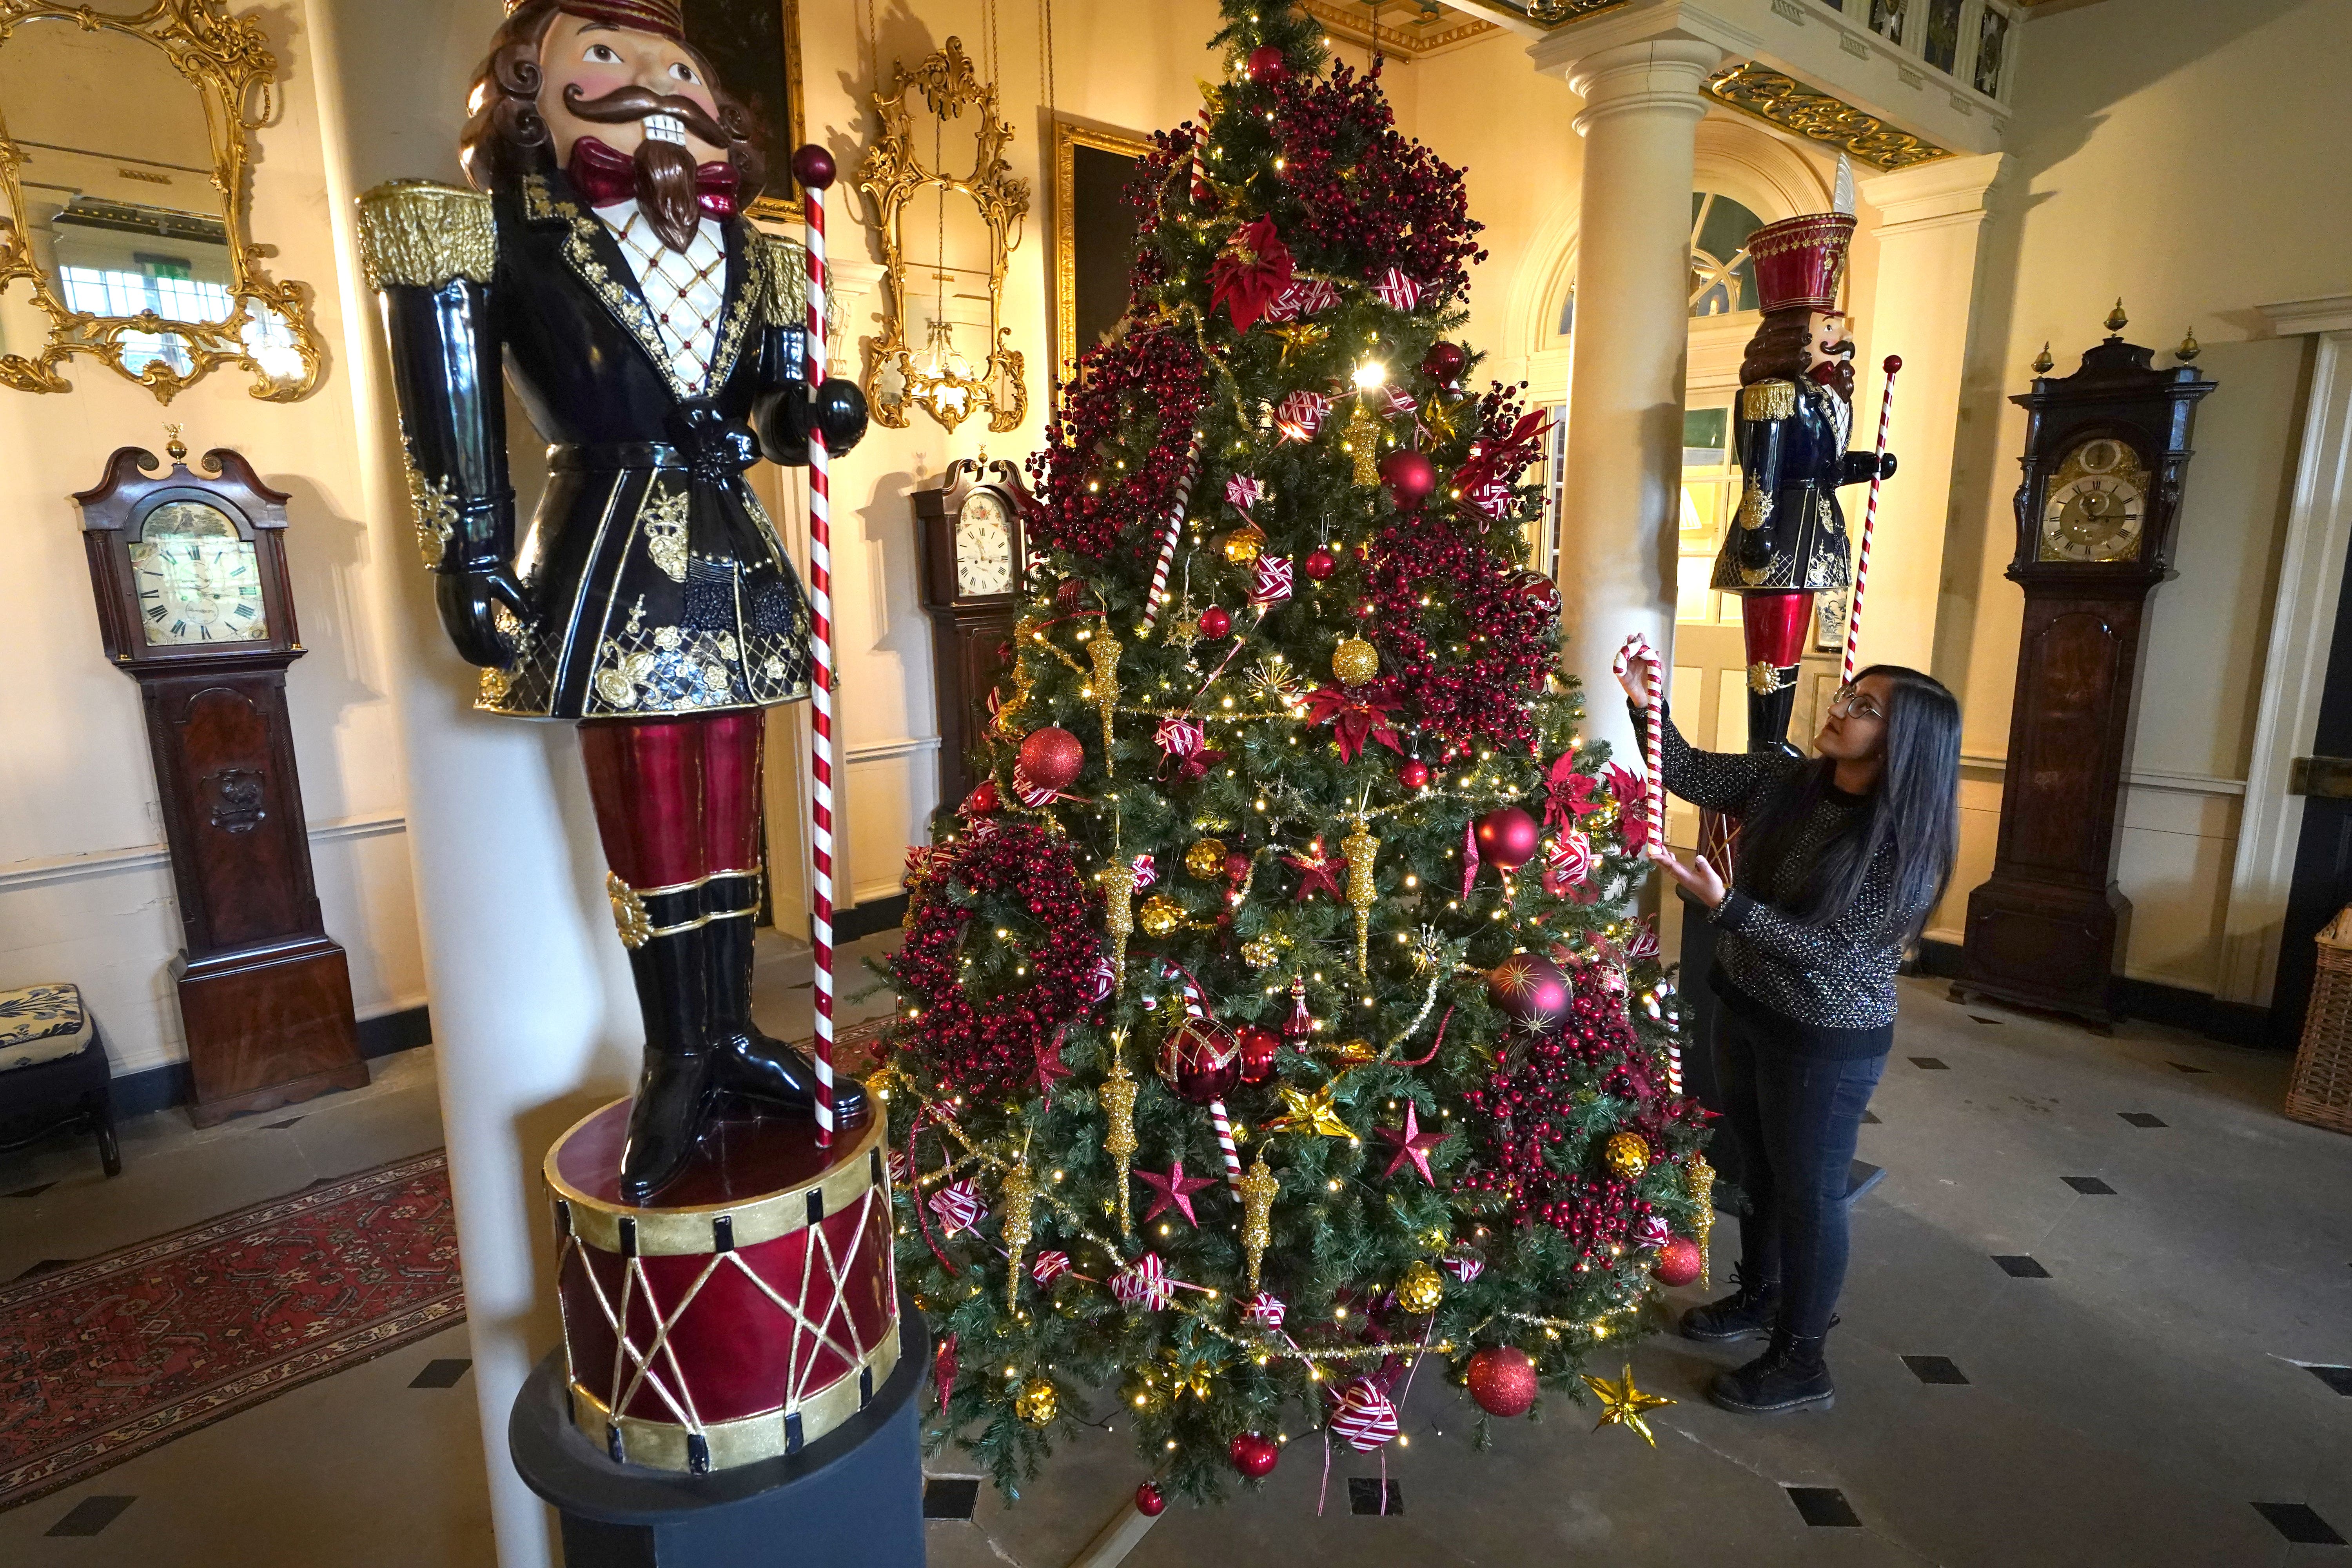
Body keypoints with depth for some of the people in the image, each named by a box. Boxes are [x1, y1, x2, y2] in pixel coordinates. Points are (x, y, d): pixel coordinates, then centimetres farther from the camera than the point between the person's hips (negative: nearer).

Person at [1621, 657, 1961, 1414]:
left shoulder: (1902, 840, -22)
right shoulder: (1782, 779, -5)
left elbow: (1829, 949, -25)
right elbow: (1690, 774, -2)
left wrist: (1725, 906, -35)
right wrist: (1647, 704, -19)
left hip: (1827, 1041, -6)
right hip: (1746, 1011, 6)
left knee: (1808, 1190, 9)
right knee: (1758, 1166, 23)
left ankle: (1801, 1363, 28)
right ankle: (1759, 1295, 47)